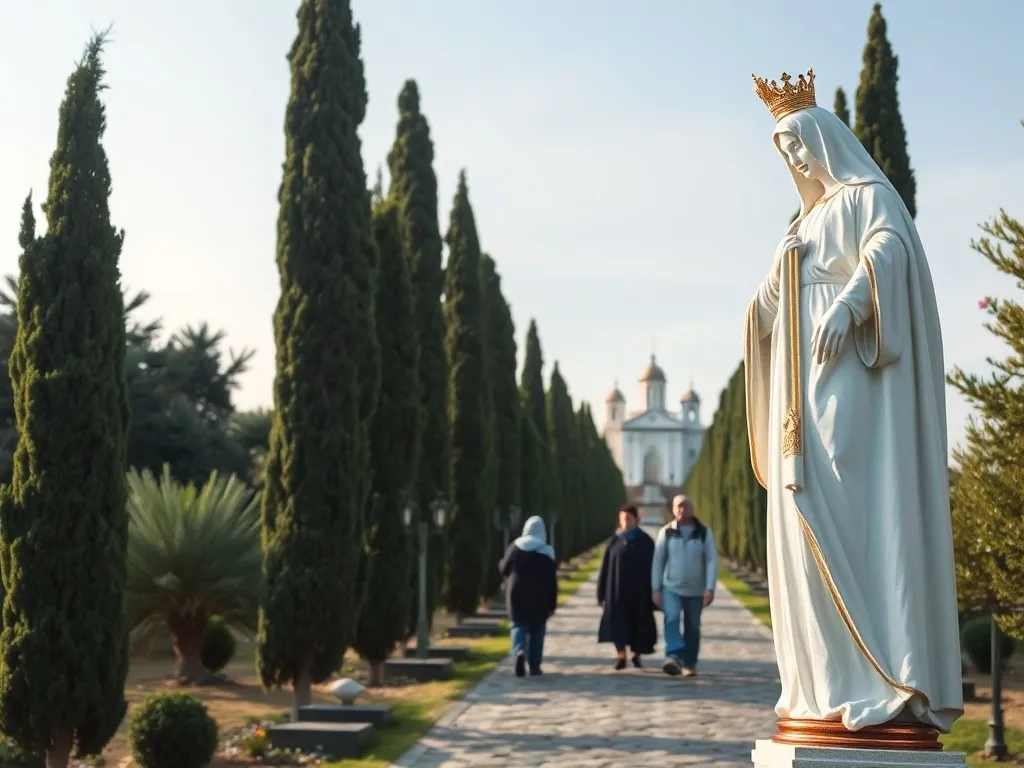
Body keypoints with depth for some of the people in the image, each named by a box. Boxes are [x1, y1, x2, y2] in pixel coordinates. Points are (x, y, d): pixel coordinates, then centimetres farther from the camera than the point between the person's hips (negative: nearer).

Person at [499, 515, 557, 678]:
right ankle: (534, 666, 11)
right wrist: (552, 604, 0)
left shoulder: (515, 547, -2)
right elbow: (552, 582, -5)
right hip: (539, 598, -1)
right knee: (537, 629, 11)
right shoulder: (546, 552, -5)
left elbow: (504, 569, 7)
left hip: (517, 593, 1)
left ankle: (519, 651, -19)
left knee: (519, 625, 10)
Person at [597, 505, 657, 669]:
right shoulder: (615, 541, 4)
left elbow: (653, 568, 2)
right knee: (618, 623, -3)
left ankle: (636, 654, 17)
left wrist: (653, 592, -3)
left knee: (638, 623, 5)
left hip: (639, 590, 0)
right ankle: (620, 655, 1)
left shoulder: (645, 542, 2)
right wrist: (602, 592, 1)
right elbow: (606, 568, 5)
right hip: (617, 590, 0)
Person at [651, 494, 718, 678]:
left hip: (696, 590, 1)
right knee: (671, 619, -23)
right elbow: (658, 561, 2)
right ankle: (673, 656, -36)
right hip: (671, 588, -1)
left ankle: (689, 664, 21)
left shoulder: (704, 533, -1)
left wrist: (710, 588, -15)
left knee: (692, 628, 8)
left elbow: (712, 561, -5)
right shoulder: (666, 532, 1)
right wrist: (656, 589, -2)